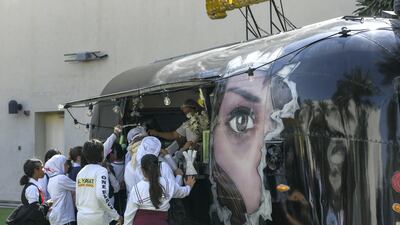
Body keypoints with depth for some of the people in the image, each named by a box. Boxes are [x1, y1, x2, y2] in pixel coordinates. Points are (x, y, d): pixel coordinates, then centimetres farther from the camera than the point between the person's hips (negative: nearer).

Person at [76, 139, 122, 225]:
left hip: (81, 218, 6)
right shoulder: (101, 171, -10)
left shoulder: (80, 173, 11)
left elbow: (77, 200, 13)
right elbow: (101, 195, -22)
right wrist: (116, 216, -16)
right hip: (97, 218, -6)